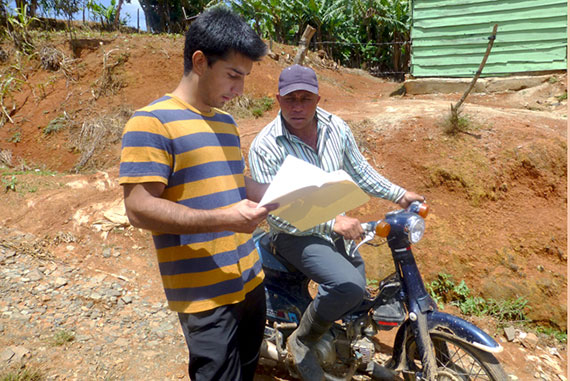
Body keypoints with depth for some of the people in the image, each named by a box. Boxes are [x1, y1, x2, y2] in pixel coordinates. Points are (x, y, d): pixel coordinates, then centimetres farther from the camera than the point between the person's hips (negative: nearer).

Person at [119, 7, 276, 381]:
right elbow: (139, 208, -18)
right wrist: (224, 219, -26)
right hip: (206, 294, -8)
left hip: (250, 281, 8)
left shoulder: (226, 122, 13)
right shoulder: (152, 122, -12)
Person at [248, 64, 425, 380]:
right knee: (349, 286, -27)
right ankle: (301, 342, 0)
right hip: (296, 234, -6)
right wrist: (331, 223, -31)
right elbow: (274, 212, -24)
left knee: (356, 292, 17)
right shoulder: (265, 146, -21)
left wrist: (398, 194, 2)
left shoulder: (336, 128, -5)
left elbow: (359, 171, 9)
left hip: (338, 223, 7)